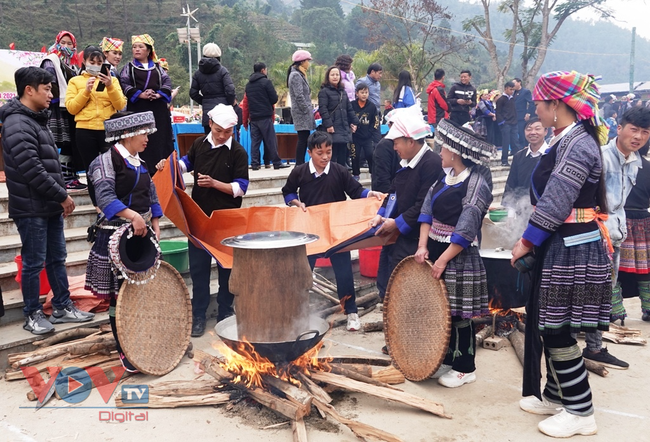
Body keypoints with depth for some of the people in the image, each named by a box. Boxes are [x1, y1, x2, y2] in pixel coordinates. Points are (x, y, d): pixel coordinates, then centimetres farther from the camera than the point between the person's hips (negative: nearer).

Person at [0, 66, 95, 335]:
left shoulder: (37, 119, 14)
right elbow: (32, 170, -23)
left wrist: (60, 196, 14)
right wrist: (62, 196, -15)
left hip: (50, 205, 9)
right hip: (31, 209, -9)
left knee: (57, 258, 14)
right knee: (34, 263, 2)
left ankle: (62, 307, 25)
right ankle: (32, 315, 15)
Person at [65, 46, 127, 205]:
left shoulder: (112, 79, 12)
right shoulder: (75, 81, 9)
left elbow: (120, 105, 0)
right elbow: (71, 108, -1)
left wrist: (110, 87, -14)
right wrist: (86, 90, -11)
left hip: (108, 130, 0)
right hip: (85, 131, 0)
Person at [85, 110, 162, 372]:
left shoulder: (140, 162, 14)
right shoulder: (107, 160, -11)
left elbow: (151, 196, 18)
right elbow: (105, 197, -22)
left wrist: (155, 226, 7)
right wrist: (133, 216, -31)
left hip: (143, 233, 8)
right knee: (119, 294, 1)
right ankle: (124, 349, 11)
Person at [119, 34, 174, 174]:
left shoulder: (158, 67, 17)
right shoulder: (128, 67, 12)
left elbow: (167, 82, 4)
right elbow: (124, 84, -2)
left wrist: (159, 94, -15)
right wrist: (141, 94, -17)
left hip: (158, 109, 2)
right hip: (137, 109, -2)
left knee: (160, 140, -1)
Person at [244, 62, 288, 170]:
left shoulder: (248, 84, 14)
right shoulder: (266, 82, -6)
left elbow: (247, 102, 16)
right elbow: (274, 99, -9)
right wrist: (270, 106, 13)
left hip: (253, 117, 6)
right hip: (265, 116, -6)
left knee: (255, 140, 6)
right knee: (271, 140, -3)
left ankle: (255, 163, 3)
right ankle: (276, 162, -2)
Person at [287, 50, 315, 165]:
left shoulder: (299, 74, 20)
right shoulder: (296, 75, -12)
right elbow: (299, 96, -19)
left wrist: (310, 110, 16)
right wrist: (307, 110, -15)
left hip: (303, 112, 10)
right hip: (301, 112, -10)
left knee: (304, 139, 9)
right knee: (303, 139, -9)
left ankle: (300, 164, 11)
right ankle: (299, 165, -7)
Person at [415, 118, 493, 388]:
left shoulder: (476, 185, -15)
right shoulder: (444, 176, 8)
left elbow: (465, 231, -19)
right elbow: (427, 211, 7)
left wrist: (443, 260, -20)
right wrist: (423, 246, -3)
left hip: (459, 258, -7)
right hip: (436, 252, 8)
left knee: (458, 314, 2)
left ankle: (465, 369, 17)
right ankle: (447, 360, 28)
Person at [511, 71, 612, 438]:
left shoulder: (579, 144, -18)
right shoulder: (565, 140, 13)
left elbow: (555, 204, -21)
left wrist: (527, 242, -11)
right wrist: (531, 240, 12)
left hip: (573, 251, -10)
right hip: (558, 246, 10)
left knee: (557, 331, -2)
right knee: (546, 325, 16)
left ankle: (581, 412, 13)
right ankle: (556, 396, 31)